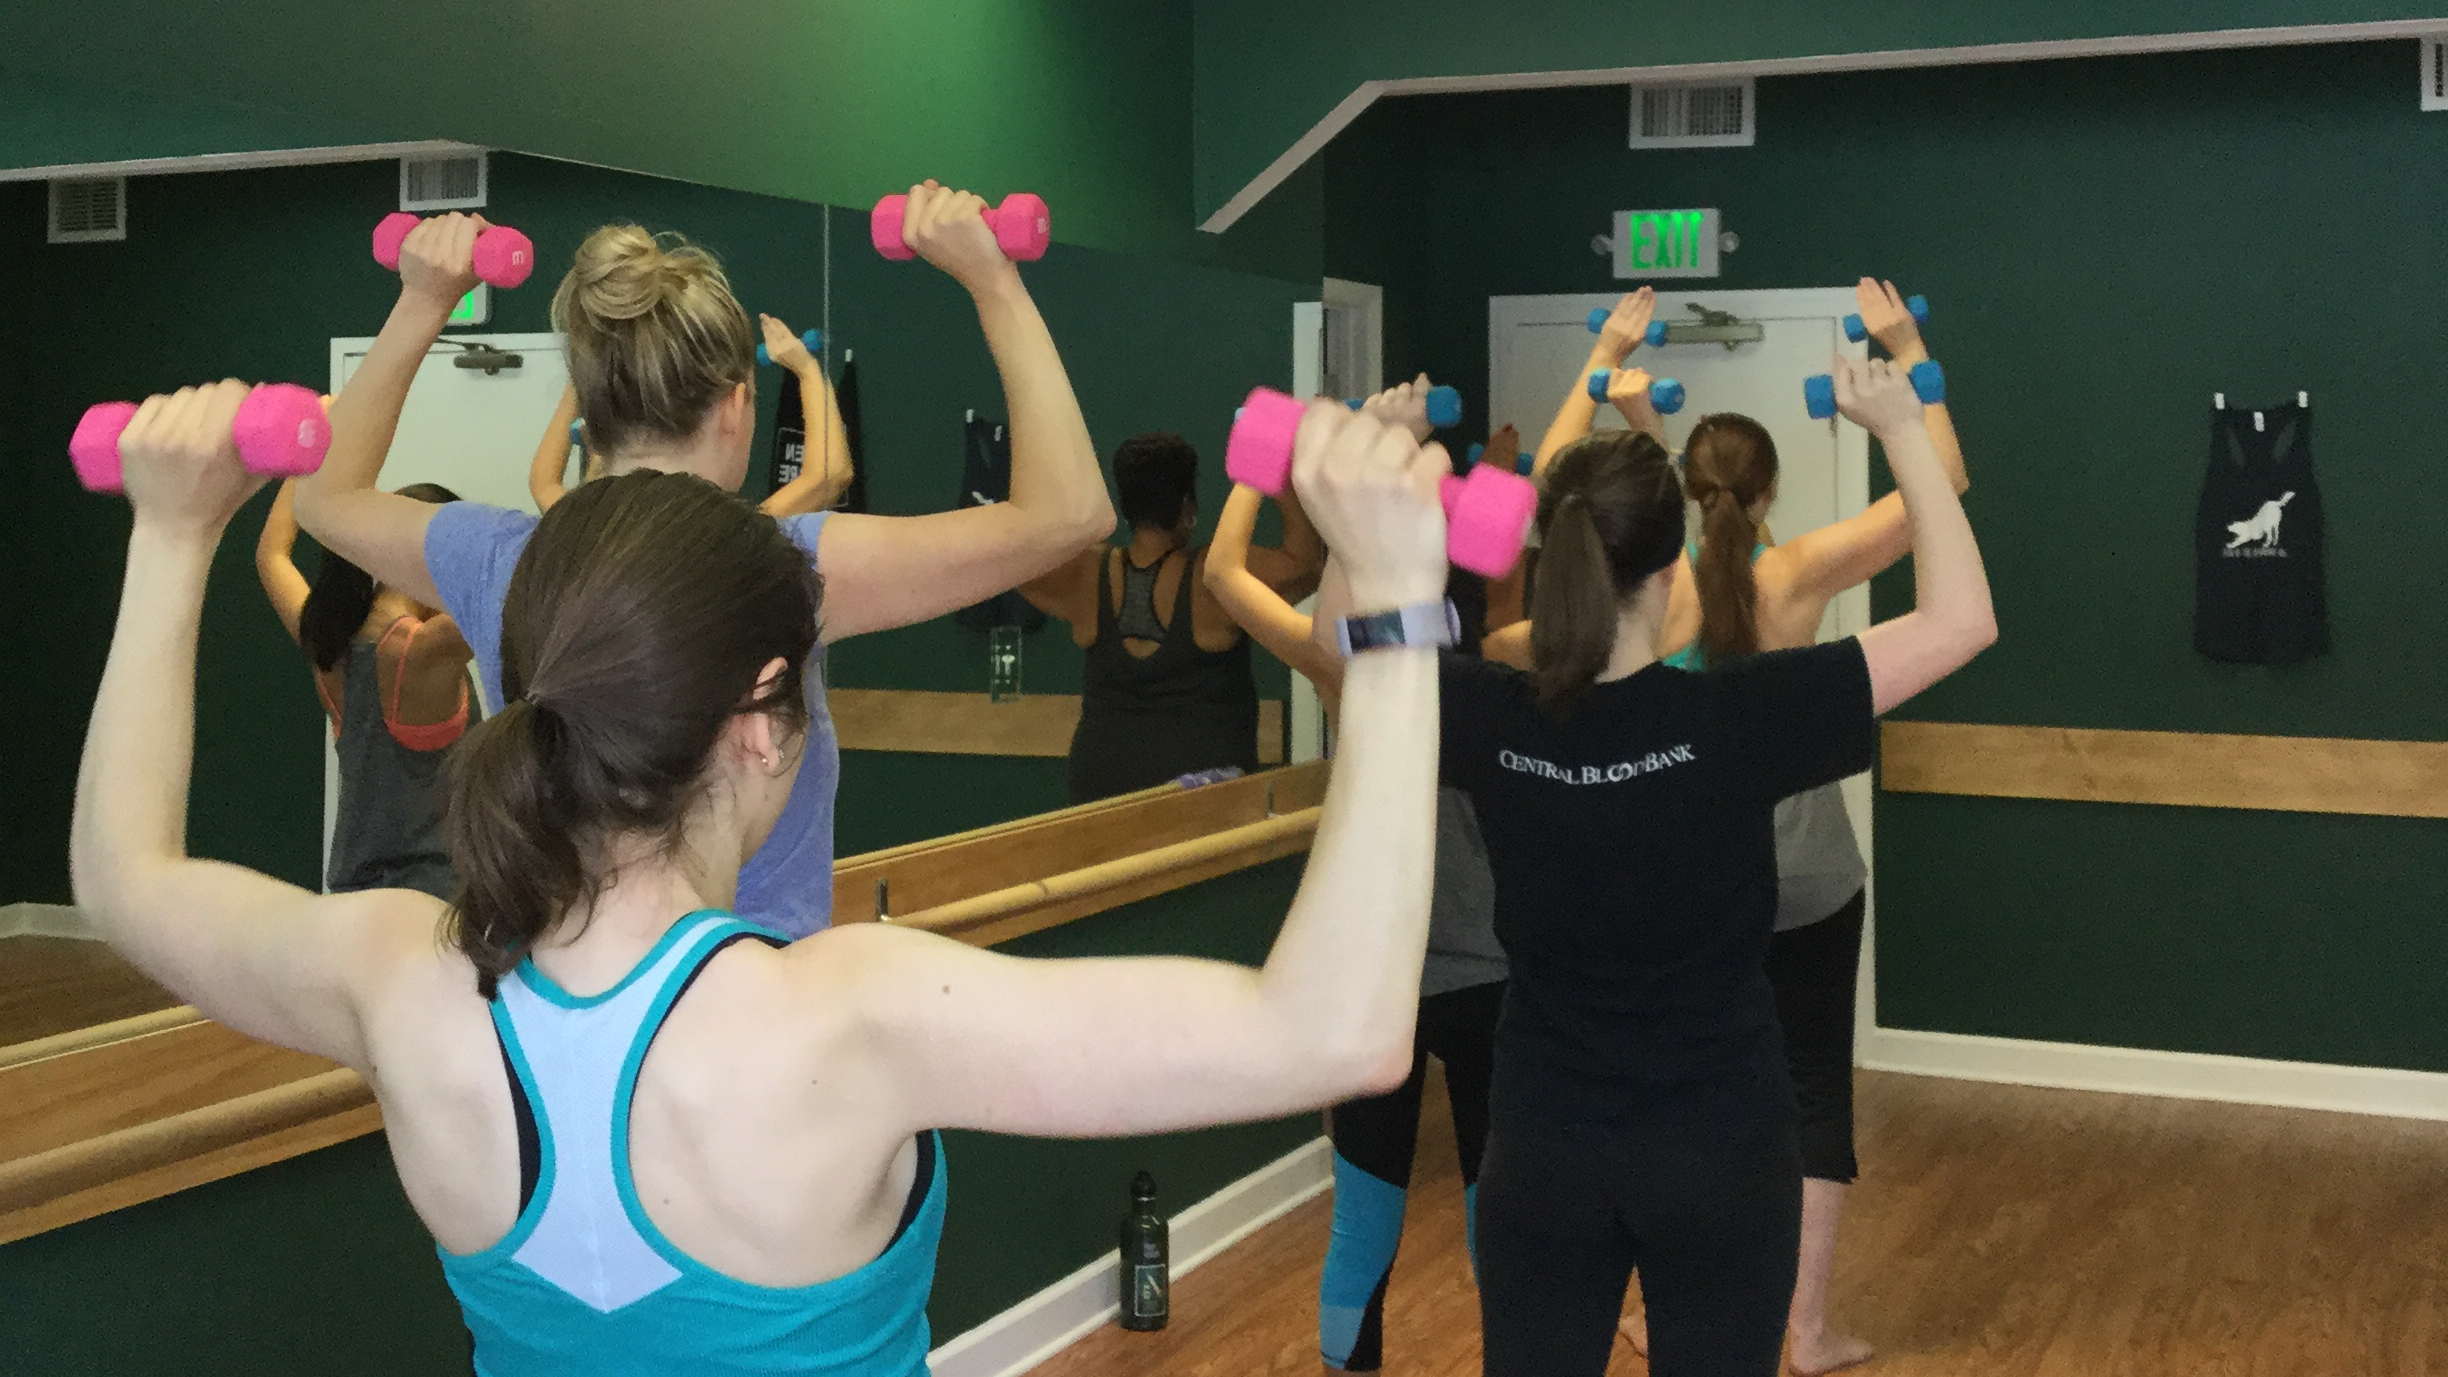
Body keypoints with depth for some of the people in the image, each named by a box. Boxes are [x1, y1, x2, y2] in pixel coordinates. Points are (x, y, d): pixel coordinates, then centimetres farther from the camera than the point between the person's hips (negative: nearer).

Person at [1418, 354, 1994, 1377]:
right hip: (1722, 1154, -2)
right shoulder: (1733, 722, -20)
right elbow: (1961, 620, -14)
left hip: (1542, 1155, 2)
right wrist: (1902, 432, -8)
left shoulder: (1492, 724, -13)